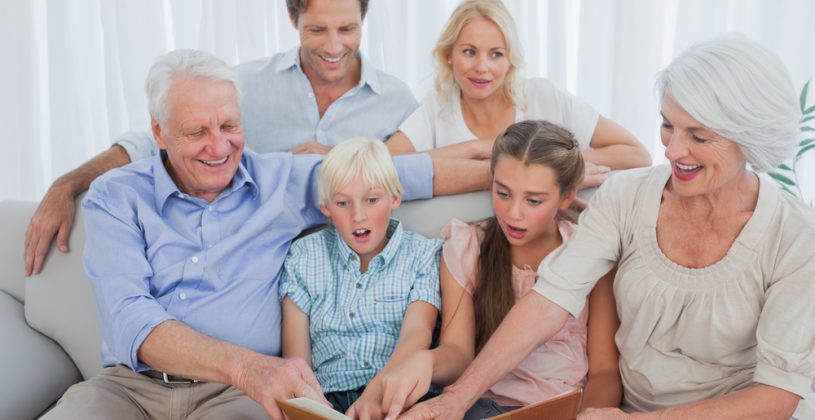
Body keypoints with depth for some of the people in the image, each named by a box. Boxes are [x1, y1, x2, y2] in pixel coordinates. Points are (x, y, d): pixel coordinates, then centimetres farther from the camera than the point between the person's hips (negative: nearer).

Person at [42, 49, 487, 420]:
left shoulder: (282, 178, 9)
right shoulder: (116, 198, 3)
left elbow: (403, 172, 13)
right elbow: (128, 318, -12)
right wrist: (244, 364, -28)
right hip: (131, 383, 0)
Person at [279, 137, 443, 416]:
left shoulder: (424, 254, 11)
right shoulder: (304, 257, 15)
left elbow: (417, 332, -6)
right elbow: (296, 357, 8)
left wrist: (376, 392, -26)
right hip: (329, 399, 0)